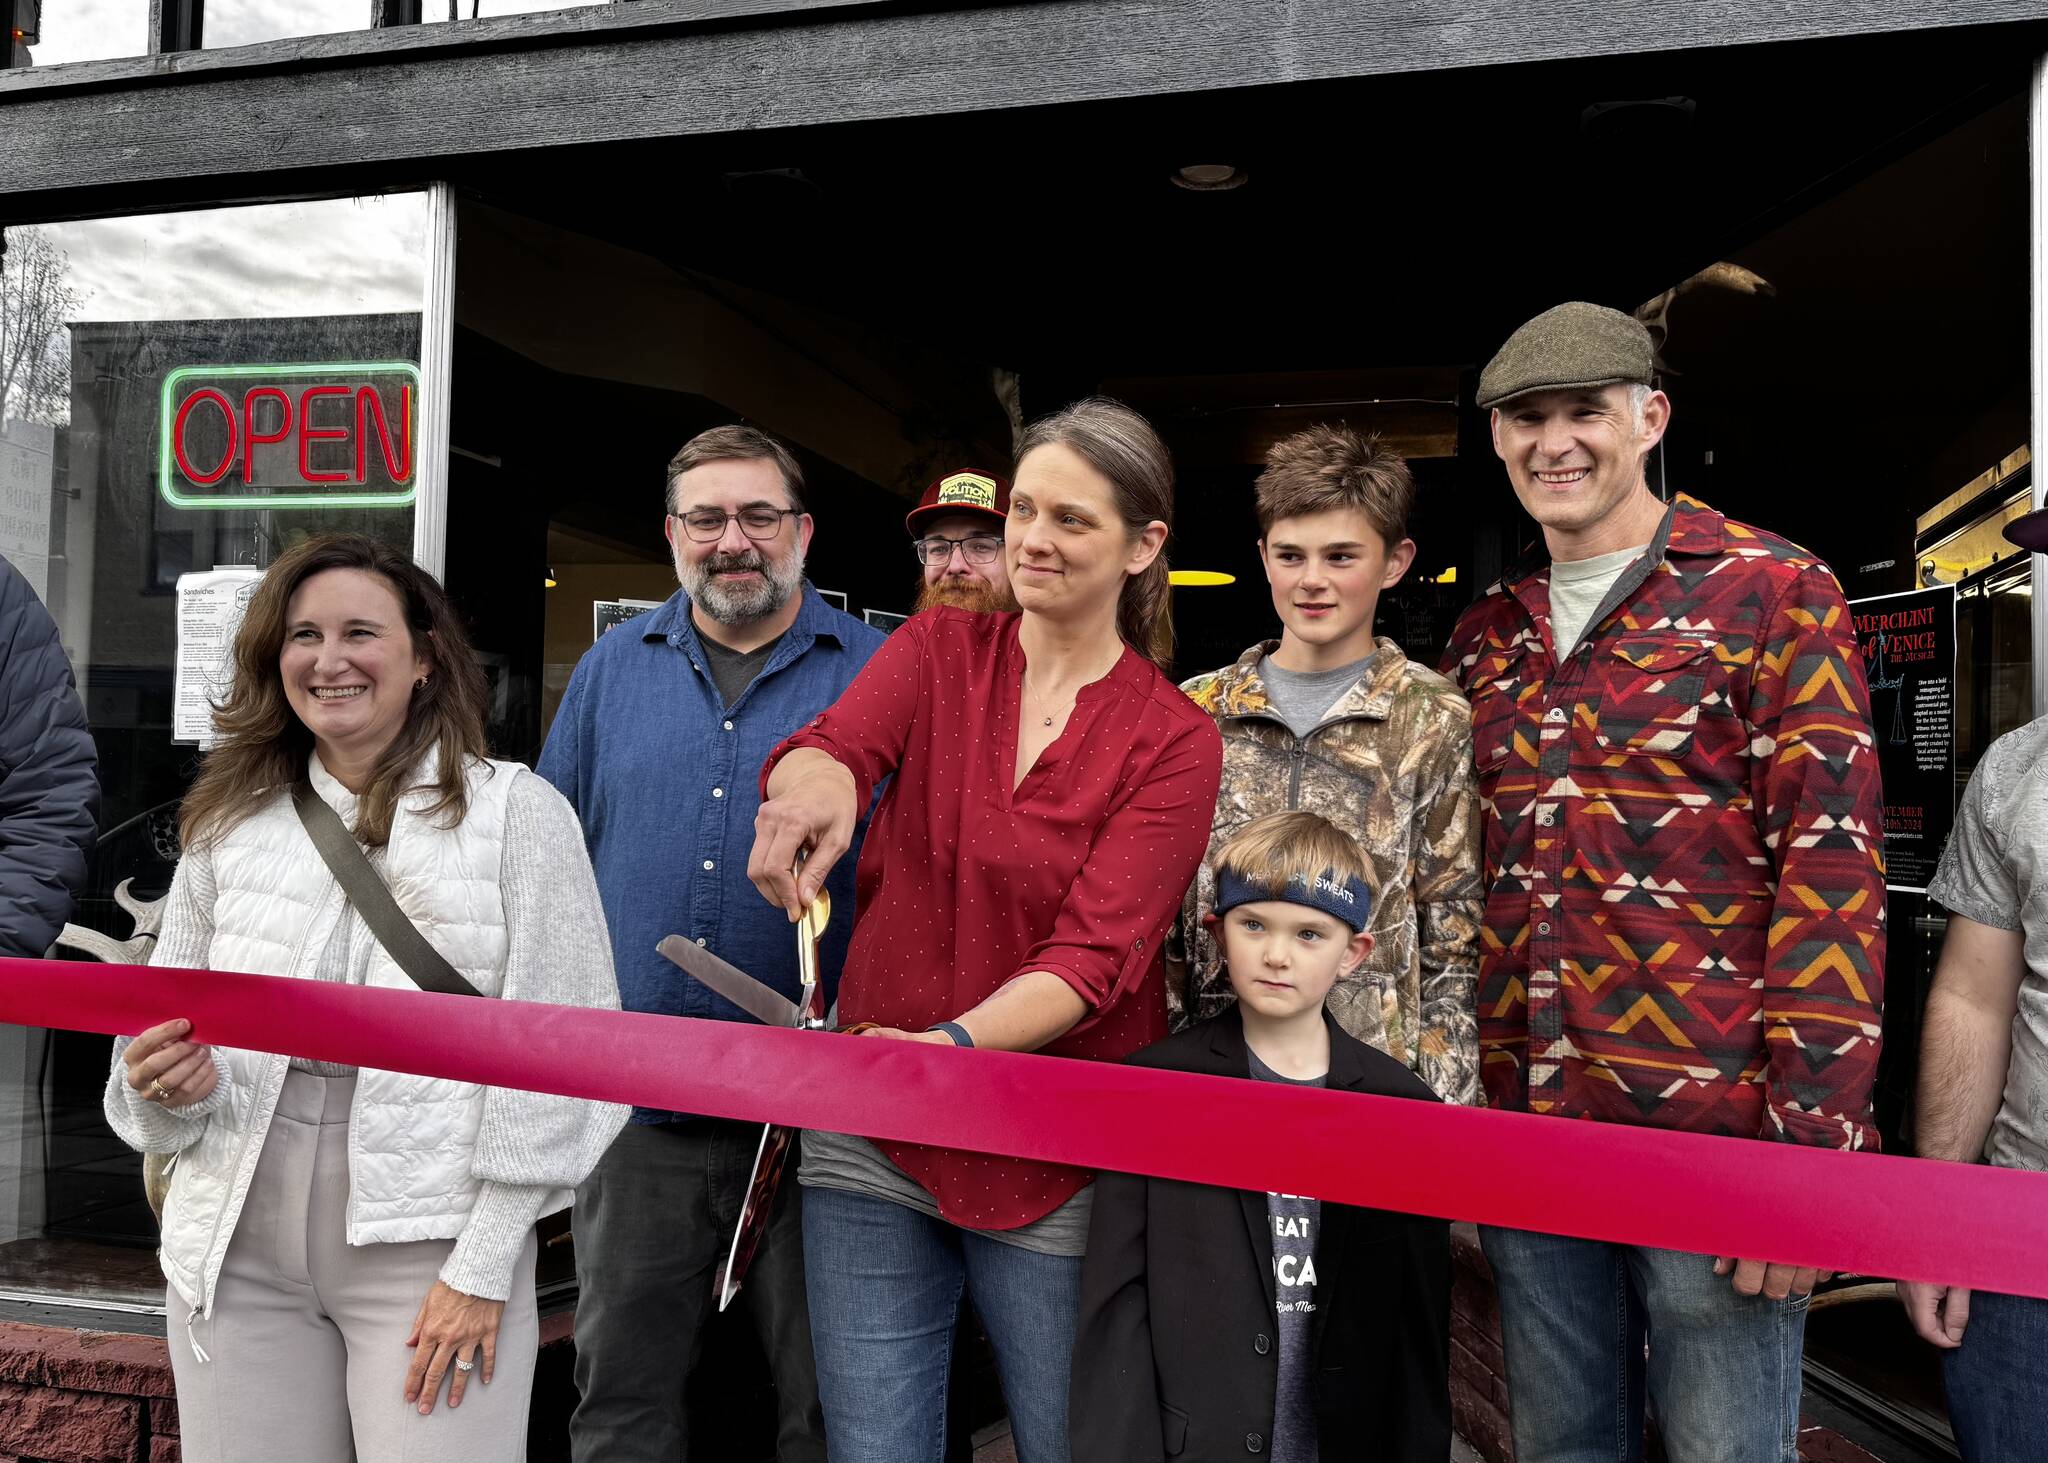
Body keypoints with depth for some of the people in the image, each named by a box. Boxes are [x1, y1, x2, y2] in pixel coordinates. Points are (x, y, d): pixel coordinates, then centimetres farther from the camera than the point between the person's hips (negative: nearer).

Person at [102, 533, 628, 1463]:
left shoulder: (518, 812, -5)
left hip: (430, 1245, -3)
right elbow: (163, 1031, 15)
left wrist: (484, 1266, -11)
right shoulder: (229, 826, 8)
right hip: (239, 1246, 4)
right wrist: (175, 1085, -9)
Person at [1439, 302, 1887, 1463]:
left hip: (1715, 1135, -4)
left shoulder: (1775, 595, -4)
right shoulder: (1484, 636, 11)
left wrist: (1812, 1145, -14)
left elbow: (1833, 870, -10)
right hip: (1523, 1138, 5)